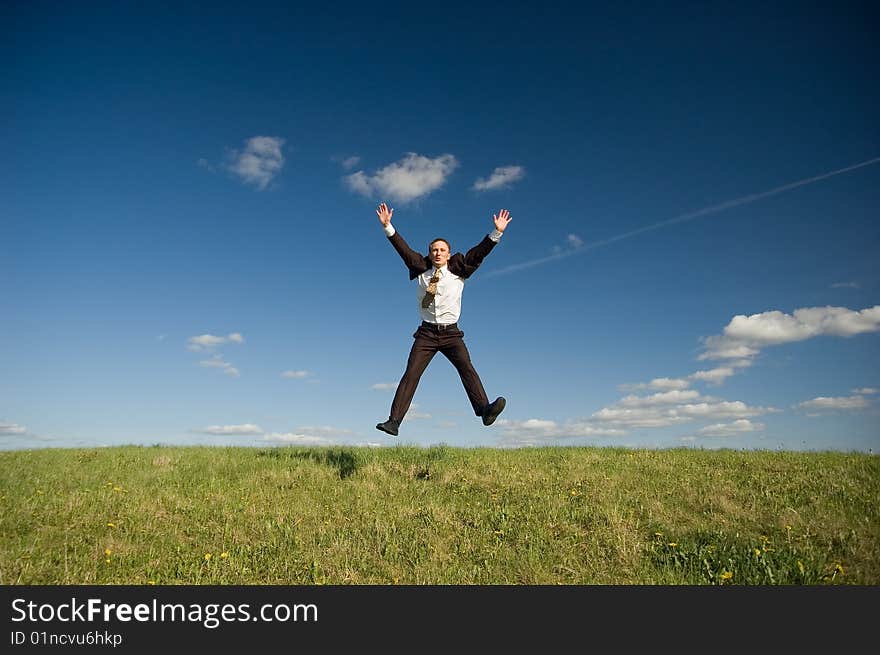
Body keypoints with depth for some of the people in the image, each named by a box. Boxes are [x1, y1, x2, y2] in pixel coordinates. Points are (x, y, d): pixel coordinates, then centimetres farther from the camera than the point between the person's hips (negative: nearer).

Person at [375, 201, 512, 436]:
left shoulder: (458, 270, 8)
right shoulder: (421, 269, 10)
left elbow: (478, 253, 1)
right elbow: (403, 249, 7)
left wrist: (497, 232, -7)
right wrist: (388, 227, 0)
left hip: (451, 333, 0)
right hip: (426, 332, 1)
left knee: (466, 368, -21)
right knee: (410, 374, -8)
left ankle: (485, 410, -33)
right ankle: (394, 421, -10)